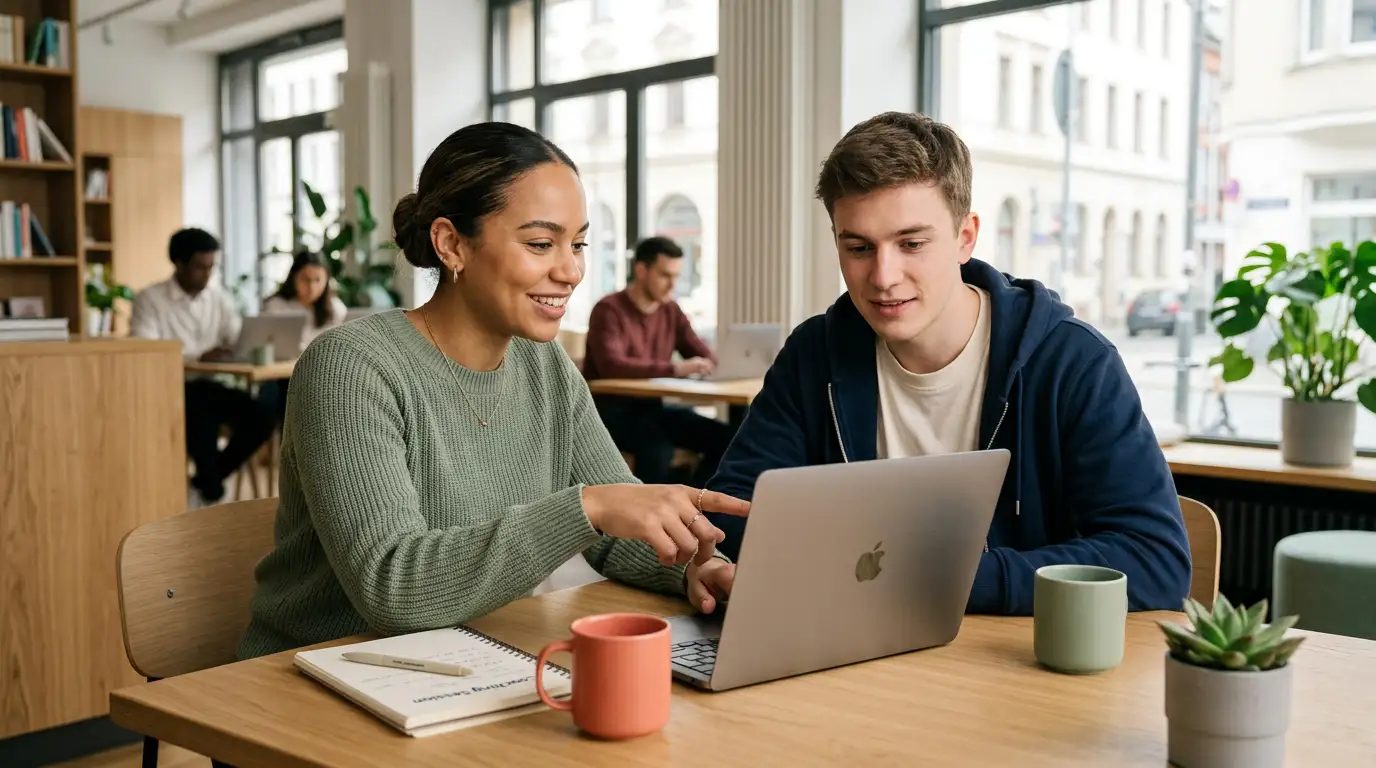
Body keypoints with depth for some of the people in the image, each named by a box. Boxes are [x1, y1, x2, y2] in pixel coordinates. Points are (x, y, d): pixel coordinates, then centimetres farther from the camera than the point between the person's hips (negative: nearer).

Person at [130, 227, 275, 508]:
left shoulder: (220, 298, 11)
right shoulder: (150, 299, -5)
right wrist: (198, 356, -30)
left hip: (207, 385, 5)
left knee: (260, 416, -20)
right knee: (204, 417, -36)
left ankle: (202, 486, -6)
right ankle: (213, 494, -16)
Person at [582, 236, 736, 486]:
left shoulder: (671, 311, 9)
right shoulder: (609, 310, -12)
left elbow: (705, 357, 11)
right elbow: (612, 365, -27)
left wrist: (705, 366, -16)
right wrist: (674, 369, -36)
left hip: (651, 406, 7)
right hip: (610, 410, -7)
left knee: (725, 439, -12)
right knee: (657, 447, -36)